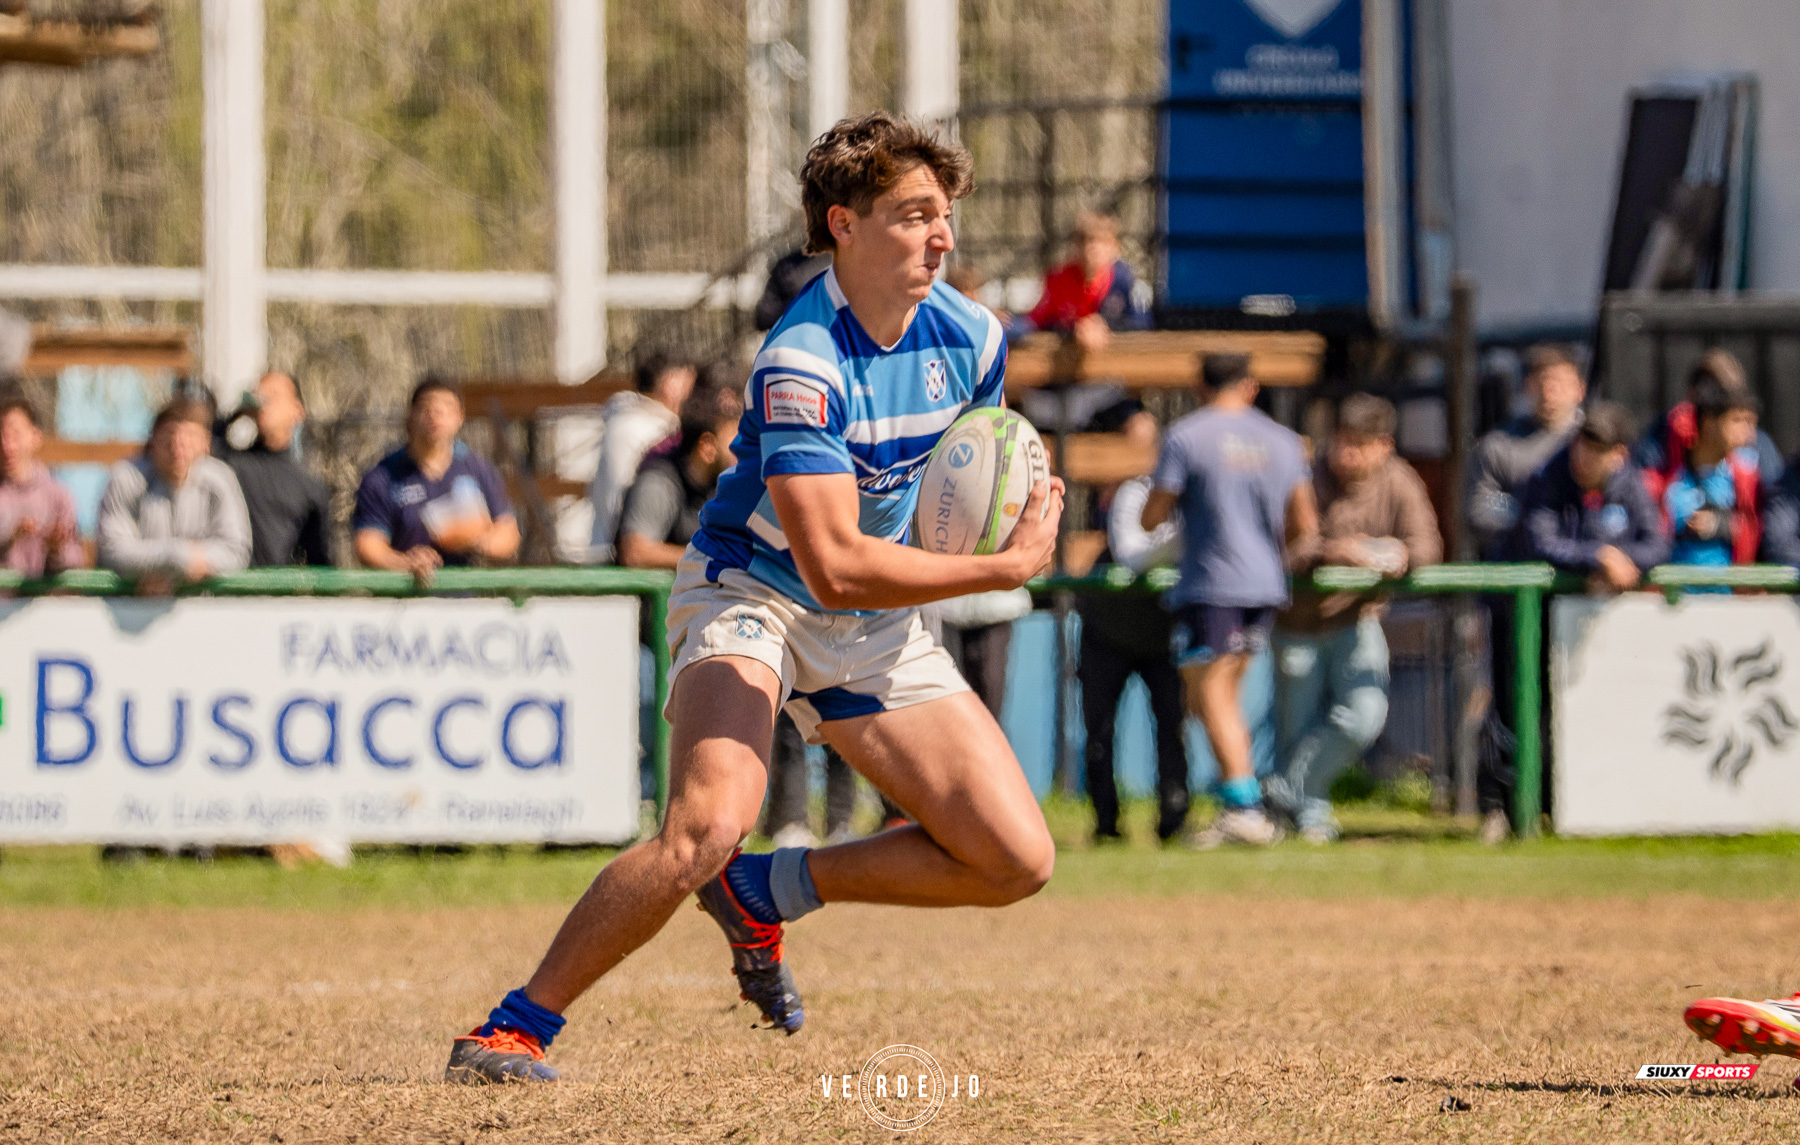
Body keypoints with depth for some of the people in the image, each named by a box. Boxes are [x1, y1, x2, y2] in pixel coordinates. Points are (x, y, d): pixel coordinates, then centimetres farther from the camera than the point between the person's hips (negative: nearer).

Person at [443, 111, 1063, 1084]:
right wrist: (1010, 566, -26)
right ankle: (514, 1030, -21)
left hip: (878, 624, 7)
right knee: (709, 823, -33)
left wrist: (1011, 518, -3)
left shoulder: (971, 338, -4)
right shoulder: (803, 363, -26)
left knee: (1017, 861, -4)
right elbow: (834, 567, -31)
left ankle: (766, 892, 13)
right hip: (752, 592, -7)